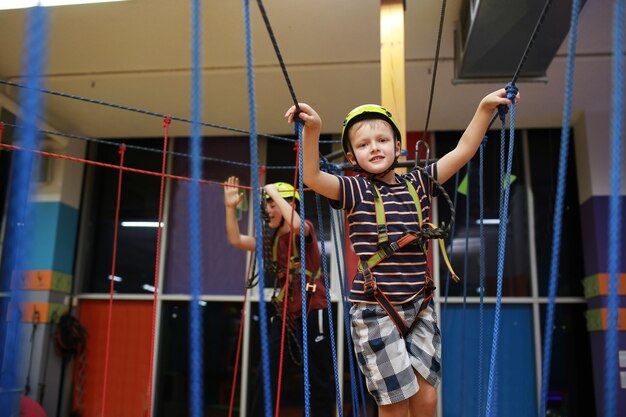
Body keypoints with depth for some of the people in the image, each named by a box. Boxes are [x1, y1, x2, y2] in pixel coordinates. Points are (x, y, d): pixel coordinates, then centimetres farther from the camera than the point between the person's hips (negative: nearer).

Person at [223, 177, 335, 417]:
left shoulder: (305, 230, -8)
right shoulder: (271, 240, 10)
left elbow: (296, 224, -33)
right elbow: (236, 240, 2)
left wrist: (274, 192, -22)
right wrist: (231, 207, -9)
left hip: (313, 311, -6)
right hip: (285, 314, 6)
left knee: (319, 379, 5)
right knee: (266, 377, 4)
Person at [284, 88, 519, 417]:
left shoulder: (417, 183, 6)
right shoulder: (355, 191, -5)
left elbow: (463, 151, 5)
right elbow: (312, 177, -21)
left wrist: (485, 108, -3)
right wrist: (312, 129, -35)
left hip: (420, 307, 4)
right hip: (376, 311, -4)